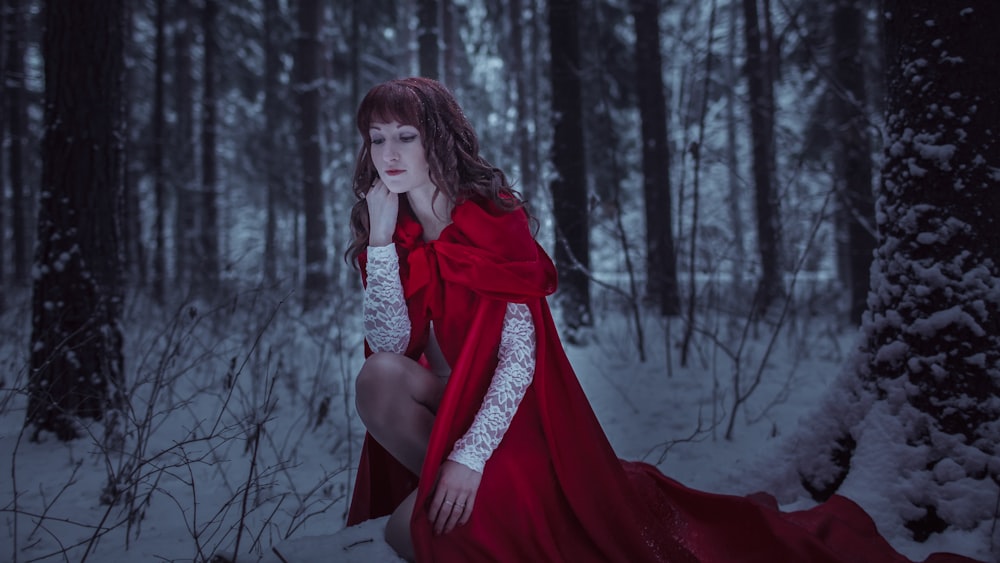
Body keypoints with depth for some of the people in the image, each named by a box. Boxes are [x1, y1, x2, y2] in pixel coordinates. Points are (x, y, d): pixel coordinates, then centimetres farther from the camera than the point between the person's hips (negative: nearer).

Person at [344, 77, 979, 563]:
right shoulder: (395, 231, 1)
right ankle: (468, 498, 0)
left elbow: (520, 357, -23)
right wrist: (379, 239, -19)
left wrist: (470, 457, -30)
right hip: (454, 400, 5)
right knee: (380, 378, -21)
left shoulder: (494, 219, -18)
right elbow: (390, 344, -12)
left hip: (515, 411, -5)